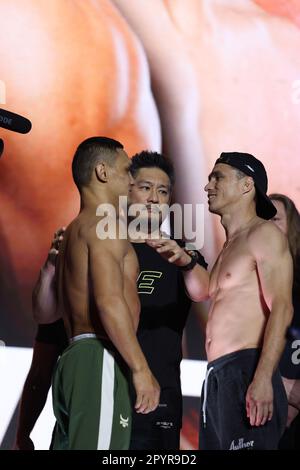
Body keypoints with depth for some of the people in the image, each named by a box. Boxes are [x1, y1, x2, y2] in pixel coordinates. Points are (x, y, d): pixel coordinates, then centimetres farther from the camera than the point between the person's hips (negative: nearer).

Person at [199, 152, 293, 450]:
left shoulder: (264, 234, -2)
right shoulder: (228, 248, 24)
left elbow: (281, 309, -13)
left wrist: (263, 379, -23)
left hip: (246, 371, -8)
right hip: (217, 376, 9)